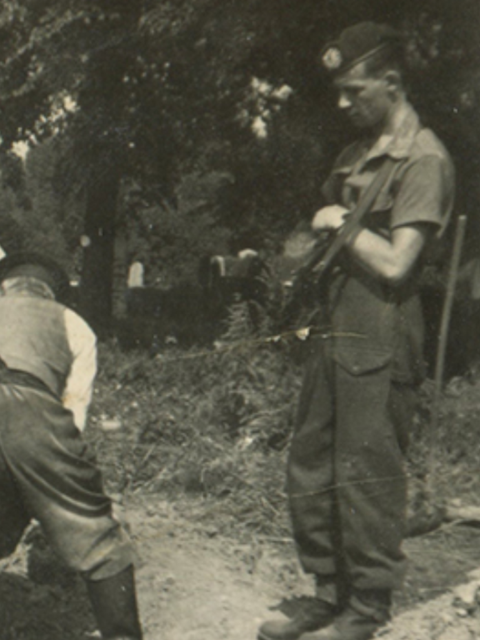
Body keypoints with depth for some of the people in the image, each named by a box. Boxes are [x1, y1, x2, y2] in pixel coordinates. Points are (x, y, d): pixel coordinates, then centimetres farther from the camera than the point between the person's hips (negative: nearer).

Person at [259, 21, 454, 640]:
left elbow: (395, 264, -16)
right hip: (331, 333, 9)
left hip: (379, 344, -9)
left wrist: (342, 225, -5)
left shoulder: (423, 159, -9)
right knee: (309, 473, 12)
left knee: (366, 479, 1)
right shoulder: (354, 155, 17)